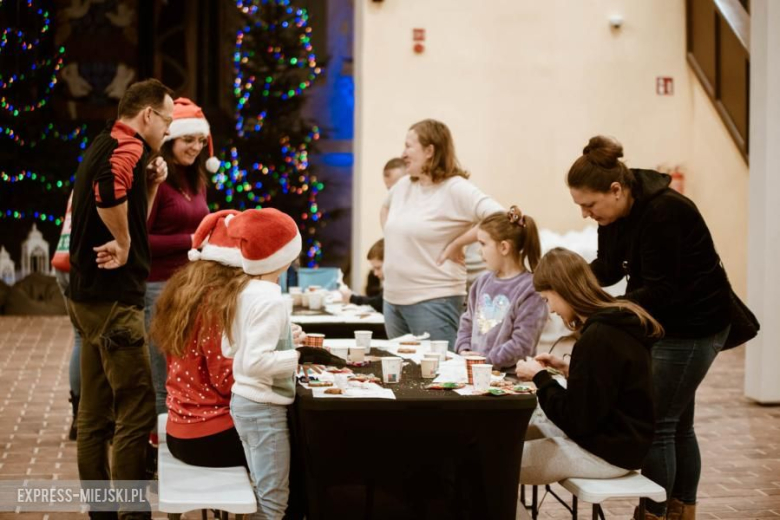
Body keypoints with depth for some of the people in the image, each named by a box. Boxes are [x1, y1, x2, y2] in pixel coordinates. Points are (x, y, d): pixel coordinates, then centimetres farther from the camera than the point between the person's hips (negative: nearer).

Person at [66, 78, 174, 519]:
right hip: (114, 297, -10)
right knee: (138, 414, -7)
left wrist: (151, 186, 7)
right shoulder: (128, 148, -14)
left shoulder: (106, 146, 16)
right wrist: (123, 244, -24)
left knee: (97, 413, 14)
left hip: (92, 295, 10)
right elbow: (109, 189, -38)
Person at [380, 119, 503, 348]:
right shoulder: (403, 185, 10)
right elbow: (386, 208, 33)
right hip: (392, 298, 8)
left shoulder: (455, 189, -13)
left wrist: (456, 244, -17)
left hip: (433, 301, -8)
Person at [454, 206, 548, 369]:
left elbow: (522, 345, -13)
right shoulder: (483, 282, 13)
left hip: (509, 373, -7)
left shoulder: (529, 289, -9)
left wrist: (486, 359, -13)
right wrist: (464, 350, 6)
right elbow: (467, 323, 23)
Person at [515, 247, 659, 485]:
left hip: (607, 453, -10)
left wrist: (539, 376, -9)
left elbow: (575, 419, -20)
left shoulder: (598, 338, -23)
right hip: (618, 440, 10)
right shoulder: (617, 321, 6)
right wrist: (566, 368, 8)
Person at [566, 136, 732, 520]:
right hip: (662, 323, 9)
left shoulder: (664, 212, -28)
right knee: (676, 423, 16)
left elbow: (659, 291, -27)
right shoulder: (617, 212, -2)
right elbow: (608, 268, 5)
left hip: (693, 327, -9)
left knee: (656, 424, -5)